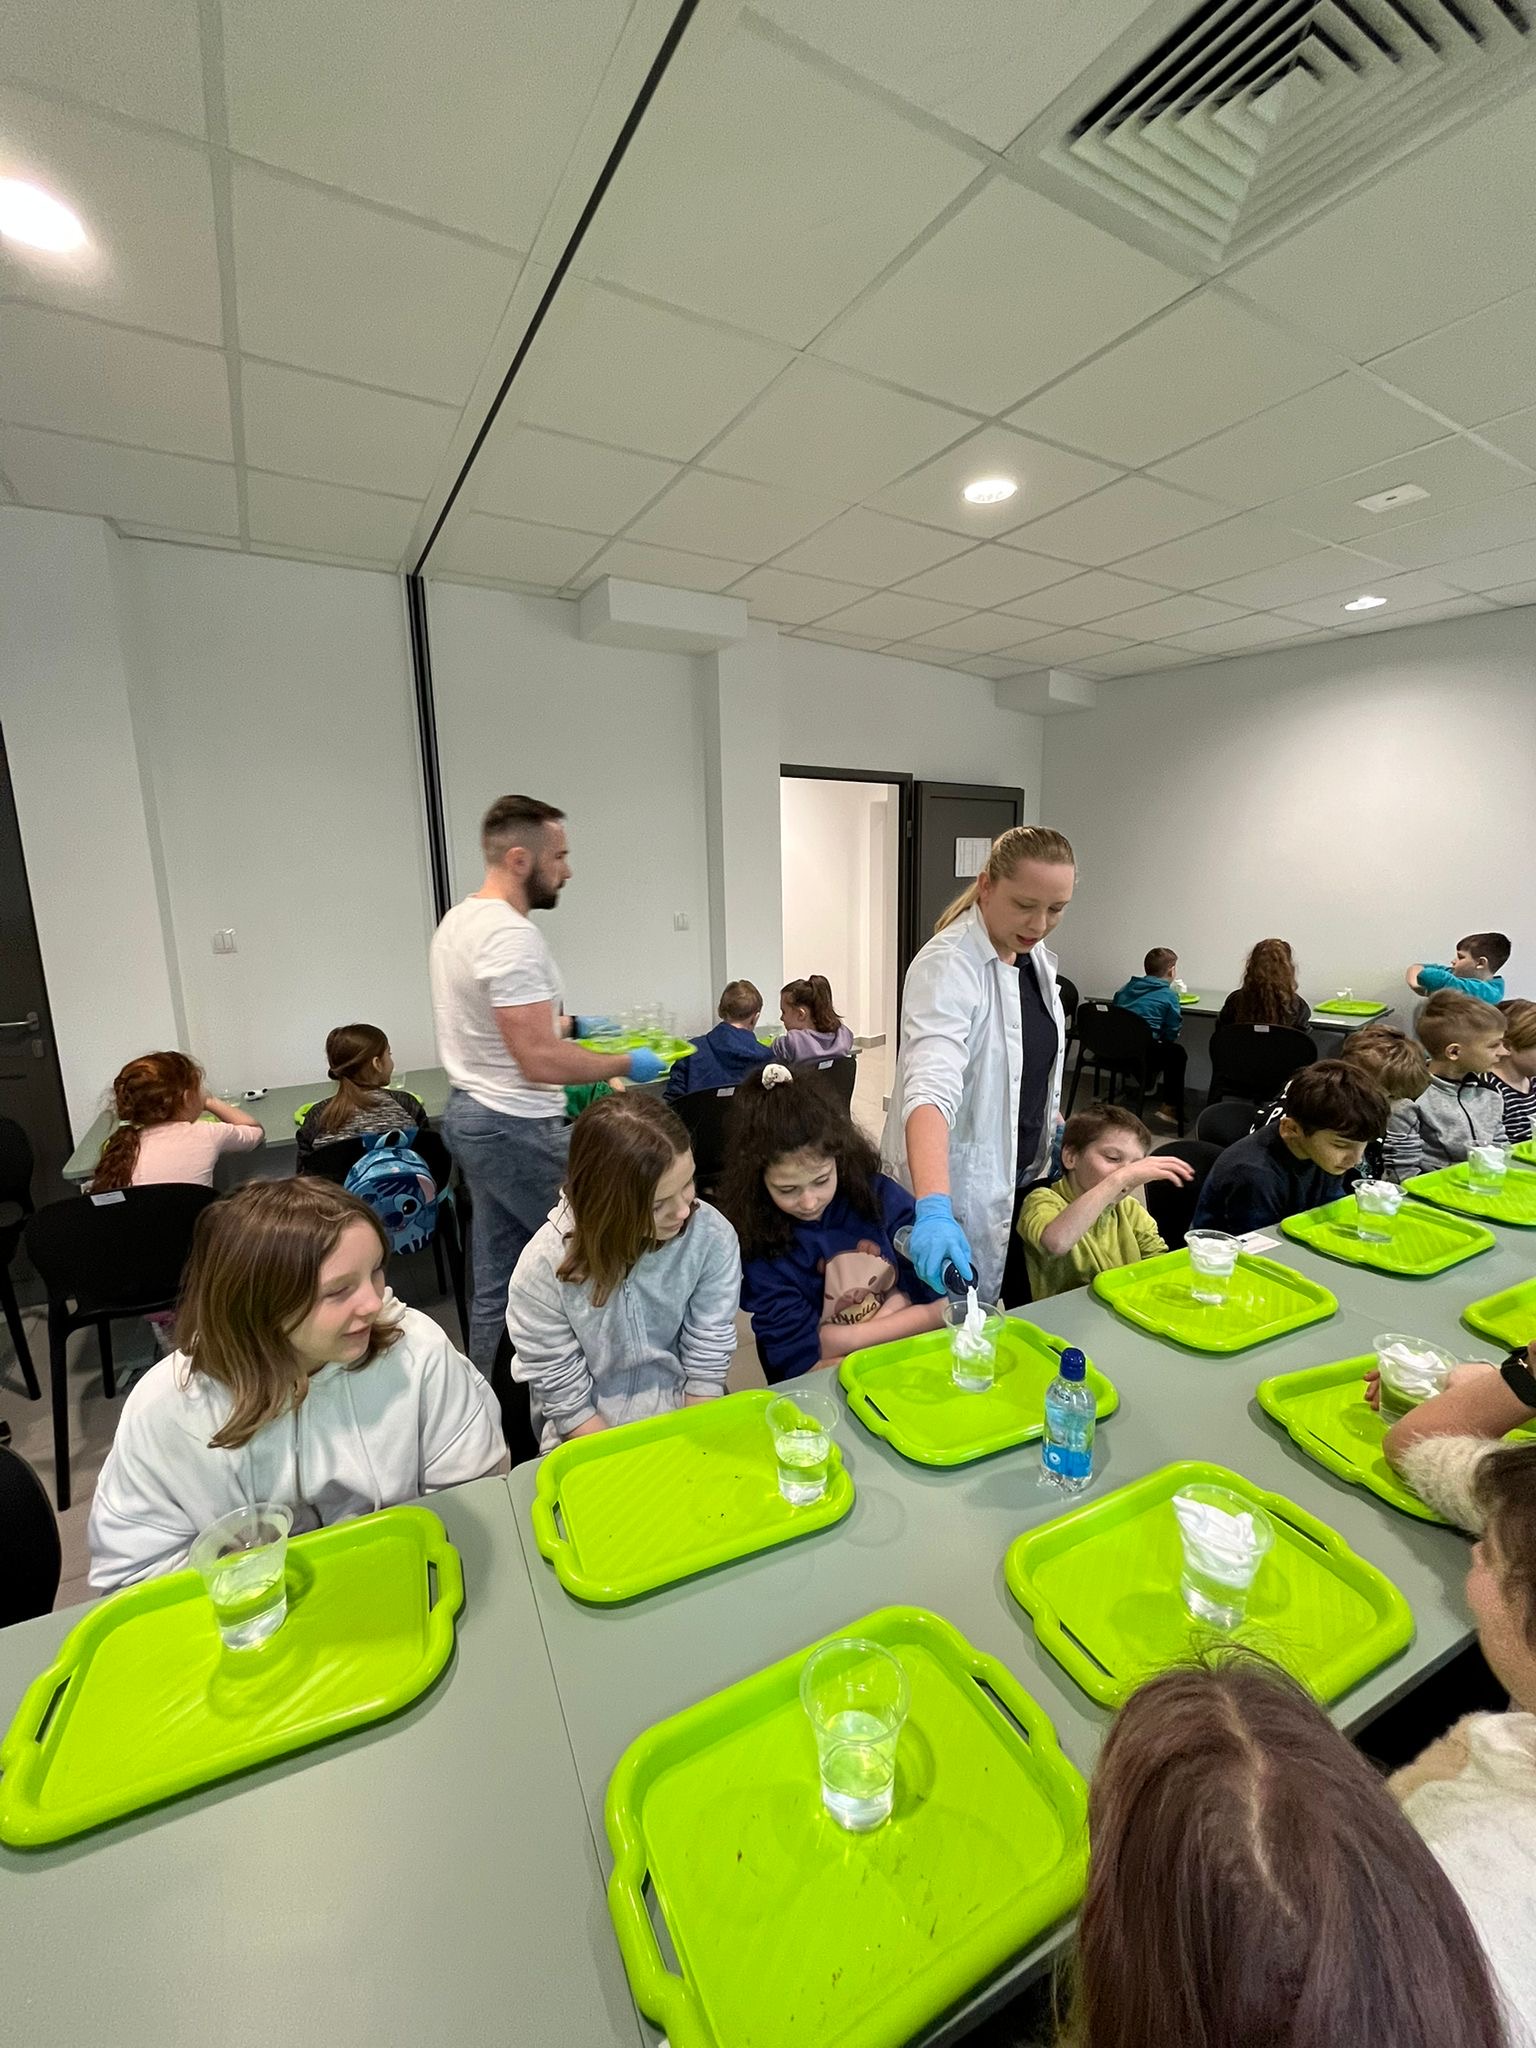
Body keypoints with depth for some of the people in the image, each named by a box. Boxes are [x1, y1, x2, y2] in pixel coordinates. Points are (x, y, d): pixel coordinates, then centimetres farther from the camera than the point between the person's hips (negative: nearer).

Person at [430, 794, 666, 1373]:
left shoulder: (457, 920, 11)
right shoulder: (511, 934, -22)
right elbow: (540, 1061, -25)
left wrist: (572, 1024, 19)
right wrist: (627, 1063, -12)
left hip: (471, 1115, 10)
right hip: (517, 1129, -10)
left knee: (495, 1278, 18)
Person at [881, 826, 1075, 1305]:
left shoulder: (1036, 955, 1)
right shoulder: (947, 965, -26)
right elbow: (930, 1088, -41)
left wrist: (1052, 1126, 12)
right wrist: (933, 1208, -52)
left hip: (1024, 1173, 8)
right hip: (960, 1186, -8)